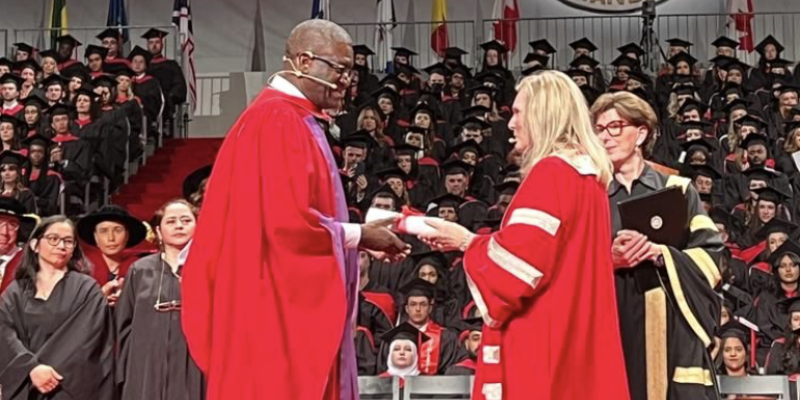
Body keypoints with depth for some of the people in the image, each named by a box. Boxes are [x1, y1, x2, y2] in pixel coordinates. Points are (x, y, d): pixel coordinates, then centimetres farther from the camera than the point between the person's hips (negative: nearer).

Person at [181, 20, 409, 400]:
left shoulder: (292, 119, 16)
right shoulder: (280, 120, -15)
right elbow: (288, 220, -23)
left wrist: (353, 233, 11)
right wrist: (357, 235, -11)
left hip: (288, 305, 10)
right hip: (282, 310, -10)